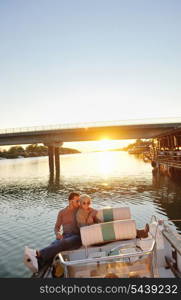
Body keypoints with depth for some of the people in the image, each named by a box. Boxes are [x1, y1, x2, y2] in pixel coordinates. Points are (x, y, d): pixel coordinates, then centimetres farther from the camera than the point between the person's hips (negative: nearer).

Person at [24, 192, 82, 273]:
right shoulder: (62, 212, 14)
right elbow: (56, 227, 15)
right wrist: (58, 233, -6)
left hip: (77, 237, -2)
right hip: (65, 237, 3)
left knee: (63, 243, -37)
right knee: (54, 245, -33)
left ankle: (38, 253, -54)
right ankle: (37, 264, -59)